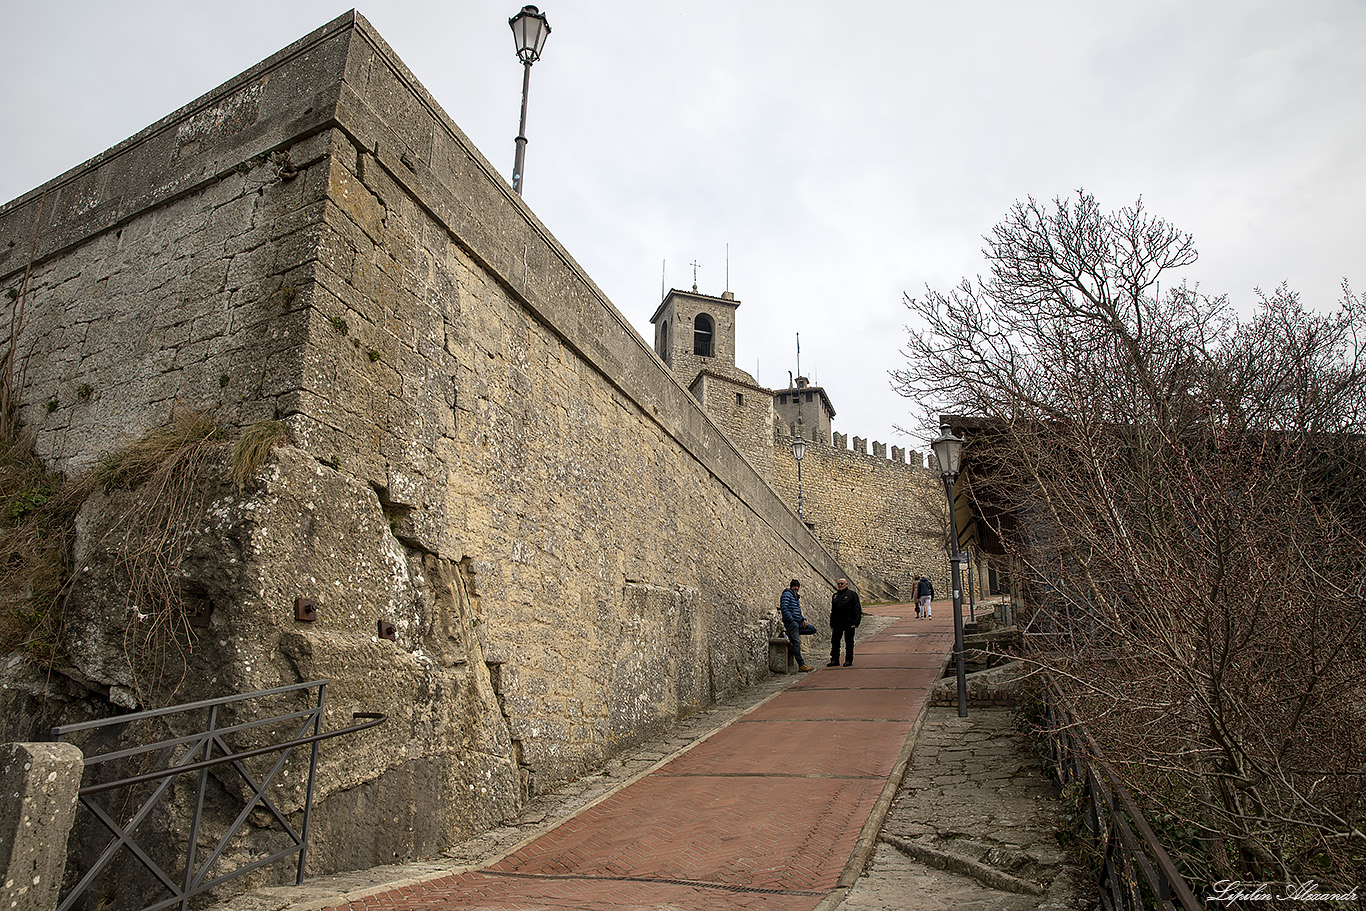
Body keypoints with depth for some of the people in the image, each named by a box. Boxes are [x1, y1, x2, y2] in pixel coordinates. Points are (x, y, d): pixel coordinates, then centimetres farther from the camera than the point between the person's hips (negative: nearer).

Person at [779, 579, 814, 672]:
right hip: (791, 622, -9)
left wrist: (803, 619, 11)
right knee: (796, 642, -14)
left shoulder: (796, 597, 24)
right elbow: (784, 608, -15)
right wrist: (791, 619, -19)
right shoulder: (787, 594, -4)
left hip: (797, 622, 10)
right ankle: (801, 665, -16)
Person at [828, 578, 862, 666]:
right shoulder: (835, 596, 17)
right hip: (837, 622, 5)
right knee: (834, 640, 1)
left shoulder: (852, 594, 1)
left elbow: (857, 608, -3)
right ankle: (834, 660, 7)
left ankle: (848, 660, 9)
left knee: (849, 642, 0)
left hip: (849, 622, -5)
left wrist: (856, 622, -12)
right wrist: (831, 624, 14)